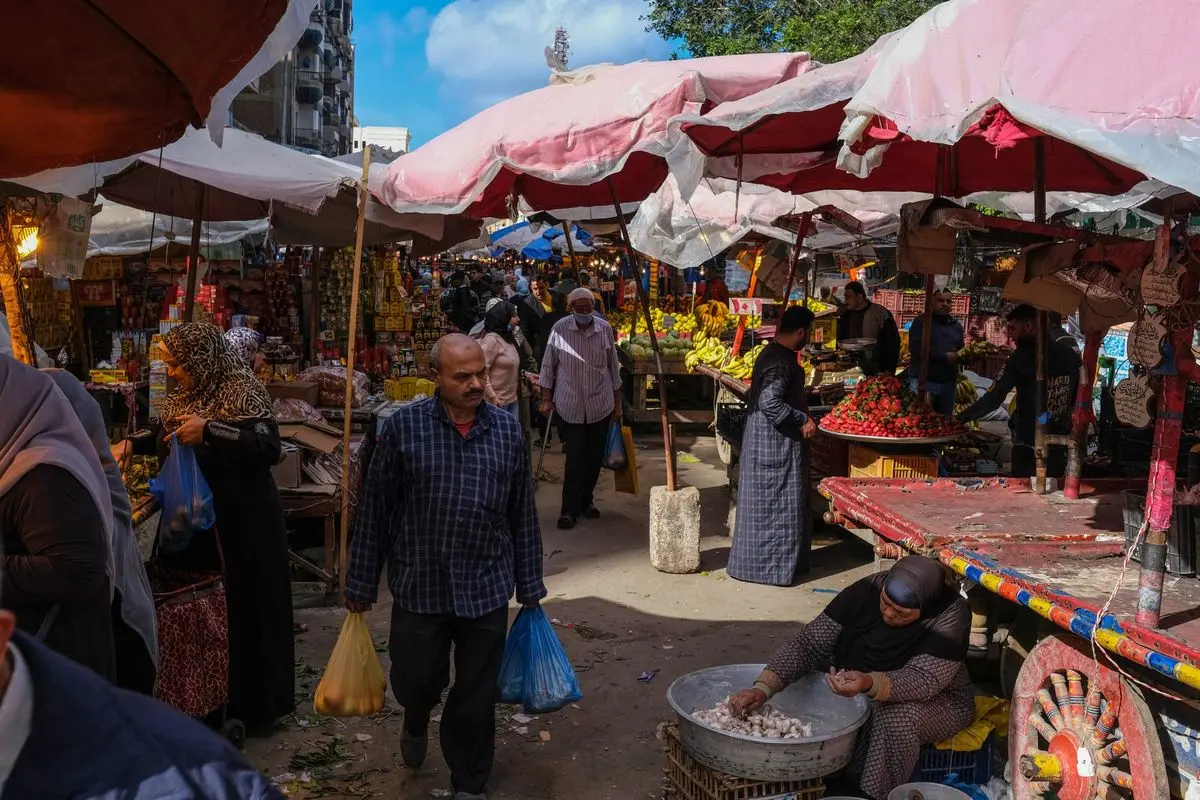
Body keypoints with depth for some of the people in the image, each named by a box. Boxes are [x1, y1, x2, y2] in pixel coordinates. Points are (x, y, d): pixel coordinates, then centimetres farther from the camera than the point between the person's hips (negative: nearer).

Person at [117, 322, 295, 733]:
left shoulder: (242, 391, -16)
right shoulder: (185, 395, 8)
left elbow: (271, 448, -27)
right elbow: (167, 437, 27)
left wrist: (210, 431, -33)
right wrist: (133, 444, 13)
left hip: (244, 522, -8)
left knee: (246, 608, 2)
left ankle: (257, 704, 17)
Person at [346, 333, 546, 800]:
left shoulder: (508, 432, 1)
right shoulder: (404, 427, -7)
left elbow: (523, 516, 6)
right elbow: (375, 510, -2)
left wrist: (530, 586, 9)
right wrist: (361, 583, 0)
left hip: (486, 589, 1)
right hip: (418, 586, -1)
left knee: (476, 696, 10)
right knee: (414, 681, 12)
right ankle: (417, 721, 49)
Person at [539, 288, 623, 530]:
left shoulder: (605, 329, -3)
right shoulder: (560, 328, -8)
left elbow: (613, 367, 6)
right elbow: (548, 366, 0)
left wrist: (617, 403, 9)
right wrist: (546, 399, -1)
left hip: (600, 405, 2)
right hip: (570, 405, -2)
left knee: (594, 458, 12)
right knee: (575, 459, -3)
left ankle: (586, 500, 30)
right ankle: (569, 509, 6)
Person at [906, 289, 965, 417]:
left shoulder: (957, 326, 18)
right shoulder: (921, 322, -2)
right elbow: (915, 348, -16)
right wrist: (944, 356, -16)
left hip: (948, 383, 5)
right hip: (923, 381, -5)